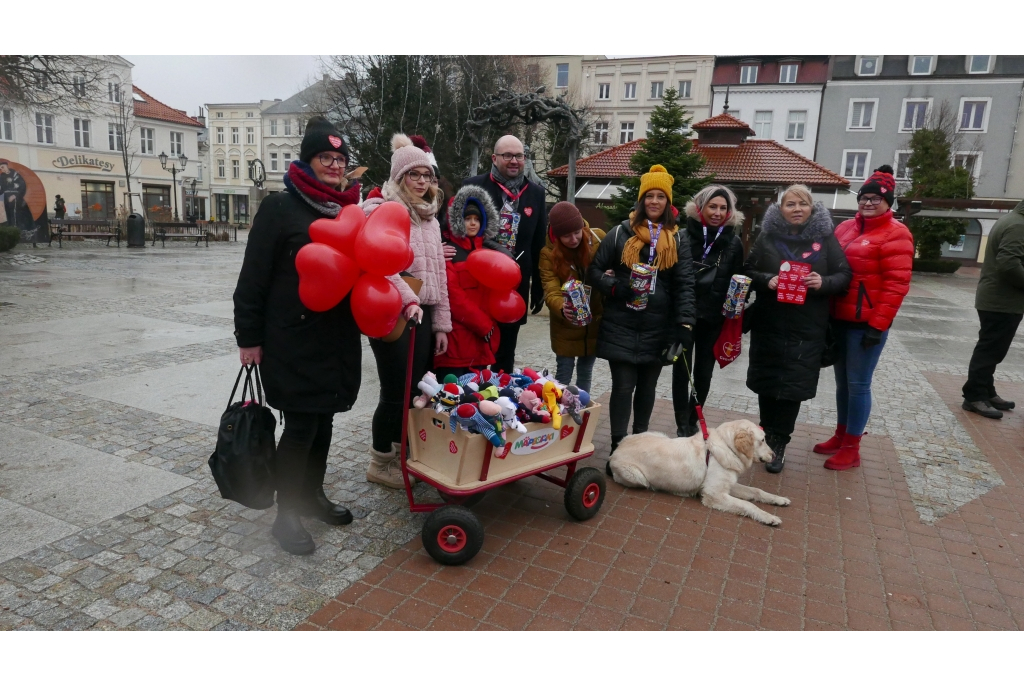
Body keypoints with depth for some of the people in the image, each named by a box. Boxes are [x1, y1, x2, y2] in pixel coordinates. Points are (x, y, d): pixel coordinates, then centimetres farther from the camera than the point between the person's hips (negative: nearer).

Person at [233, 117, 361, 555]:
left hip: (337, 339, 6)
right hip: (292, 341, -6)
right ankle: (286, 514, 16)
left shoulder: (348, 211, 11)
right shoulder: (279, 209, -6)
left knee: (323, 421, 15)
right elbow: (253, 278, -8)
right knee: (300, 425, -1)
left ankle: (312, 495, 33)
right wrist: (249, 337, -10)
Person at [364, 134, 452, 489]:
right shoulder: (380, 210, -5)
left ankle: (402, 453, 29)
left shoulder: (429, 217, 18)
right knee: (396, 392, -2)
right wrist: (407, 299, -28)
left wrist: (441, 323, 13)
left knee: (417, 389, 11)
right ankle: (380, 462, 17)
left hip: (423, 314, 7)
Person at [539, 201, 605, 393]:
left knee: (585, 373, 17)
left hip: (595, 321, 3)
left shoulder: (598, 238, -11)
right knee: (563, 375, 4)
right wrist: (562, 309, -44)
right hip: (565, 326, -2)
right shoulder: (548, 253, -16)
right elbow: (551, 291, -25)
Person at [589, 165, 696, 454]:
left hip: (658, 328, 2)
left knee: (647, 387, 12)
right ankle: (618, 448, 9)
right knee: (623, 386, -2)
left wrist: (685, 324, -10)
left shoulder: (677, 241, 7)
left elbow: (684, 285, 1)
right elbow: (595, 270, 3)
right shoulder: (621, 233, 1)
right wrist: (615, 288, -17)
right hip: (622, 325, -2)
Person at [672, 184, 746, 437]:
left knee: (704, 373, 11)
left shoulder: (733, 242, 4)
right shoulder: (684, 236, -4)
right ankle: (682, 426, 13)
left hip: (713, 318, 2)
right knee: (681, 371, 3)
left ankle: (692, 422, 26)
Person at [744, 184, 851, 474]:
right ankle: (767, 436, 27)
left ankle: (778, 443, 13)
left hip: (807, 328, -1)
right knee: (767, 381, 8)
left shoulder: (825, 237, 2)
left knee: (794, 385, 0)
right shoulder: (768, 235, 4)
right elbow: (747, 271, 5)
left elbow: (844, 275, 4)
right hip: (768, 323, 1)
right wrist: (766, 280, -15)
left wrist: (824, 282, -17)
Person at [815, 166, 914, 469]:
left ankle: (851, 449, 12)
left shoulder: (895, 234, -8)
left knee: (858, 384, 0)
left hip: (867, 323, -6)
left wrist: (878, 325, -16)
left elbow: (896, 284, -13)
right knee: (842, 381, 15)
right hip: (838, 319, 6)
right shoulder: (845, 228, 11)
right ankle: (840, 436, 29)